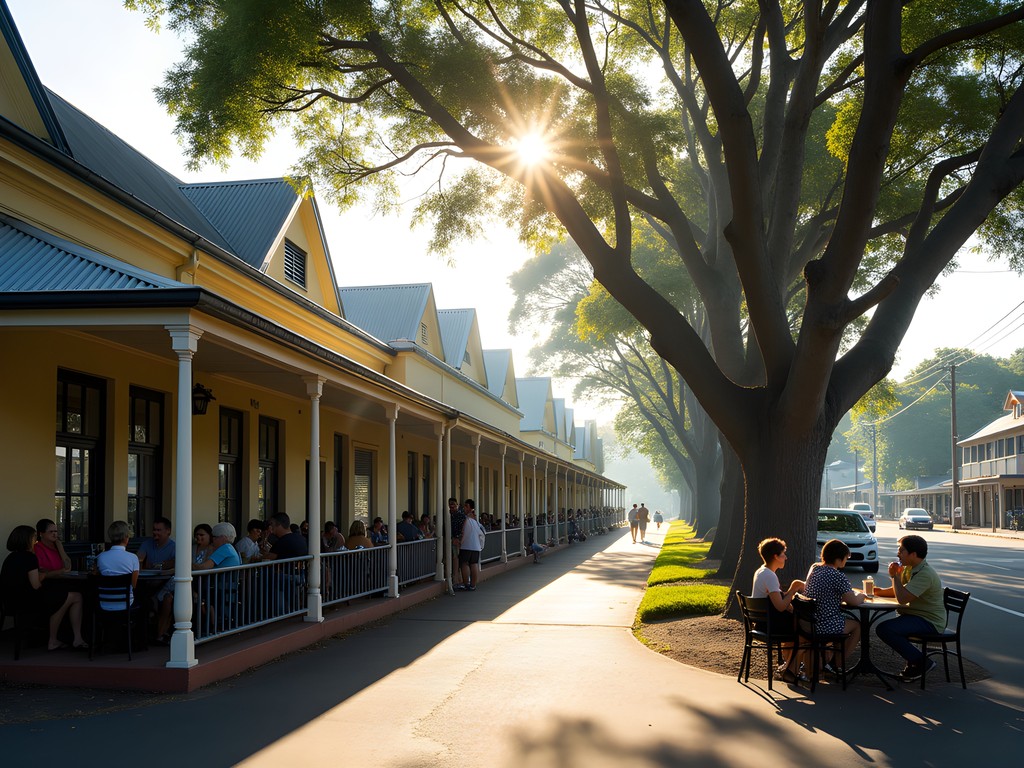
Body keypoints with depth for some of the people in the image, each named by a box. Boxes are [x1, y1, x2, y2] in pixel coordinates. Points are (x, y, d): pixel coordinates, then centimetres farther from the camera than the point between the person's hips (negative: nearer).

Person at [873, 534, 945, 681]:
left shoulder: (925, 574, -22)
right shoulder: (909, 568, 10)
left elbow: (902, 598, -28)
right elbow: (898, 591, 20)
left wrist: (895, 576, -15)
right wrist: (879, 591, 2)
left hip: (929, 622, -10)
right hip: (917, 616, 10)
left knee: (884, 629, -23)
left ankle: (921, 662, -10)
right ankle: (914, 663, 15)